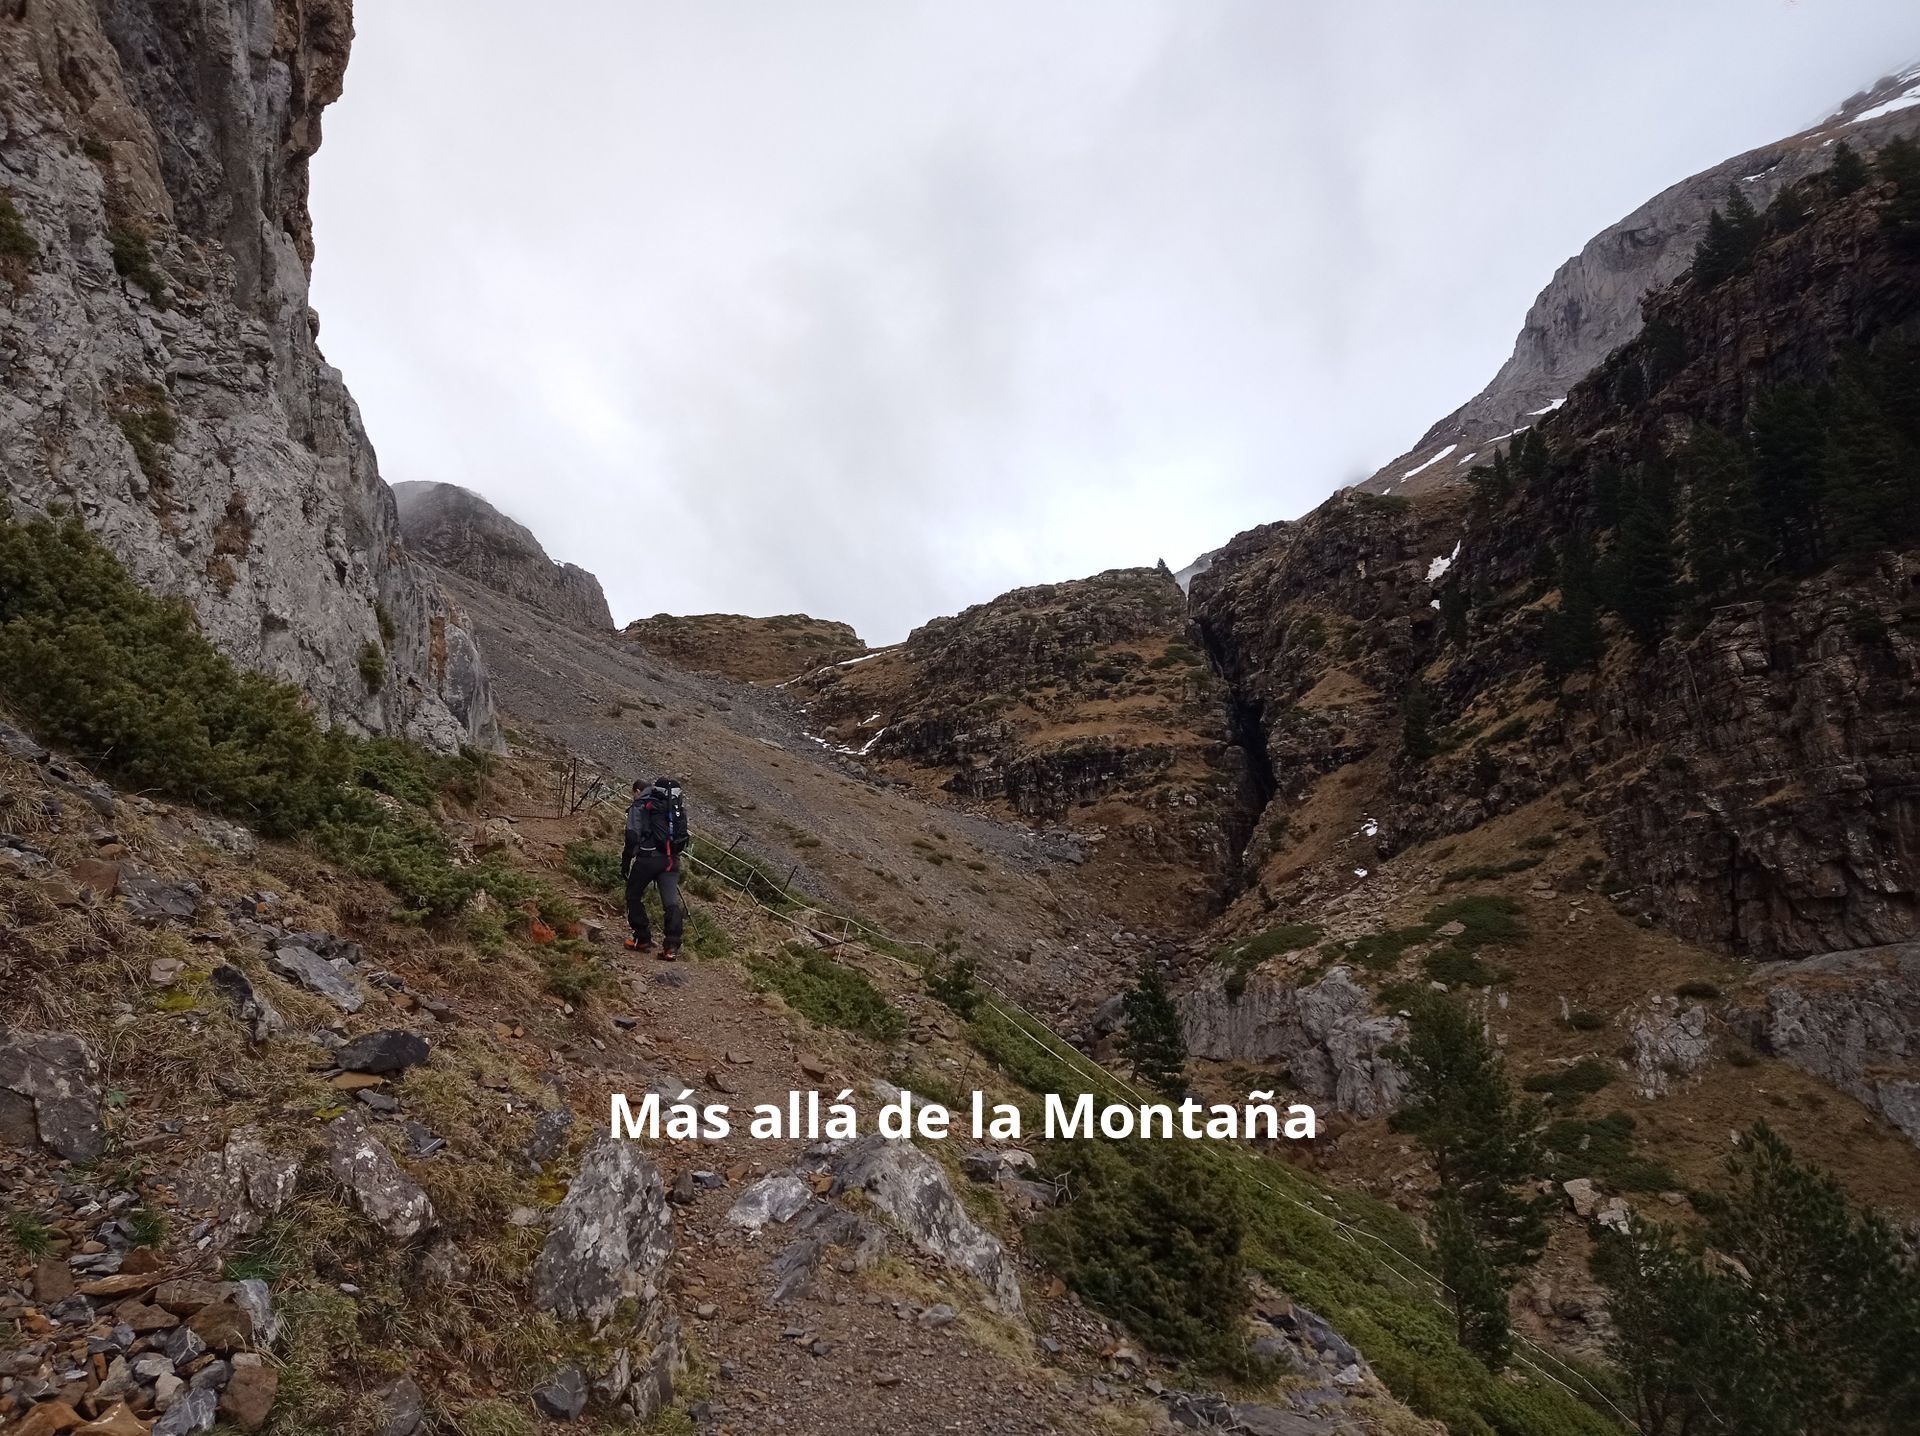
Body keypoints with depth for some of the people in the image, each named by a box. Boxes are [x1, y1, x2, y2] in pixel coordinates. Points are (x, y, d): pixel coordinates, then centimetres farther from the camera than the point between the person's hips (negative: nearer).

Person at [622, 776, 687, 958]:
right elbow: (682, 835, 20)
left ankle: (643, 939, 14)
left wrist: (626, 861, -1)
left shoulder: (639, 806, 3)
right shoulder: (677, 807, 19)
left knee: (634, 896, 15)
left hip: (648, 857, -4)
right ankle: (672, 946, -8)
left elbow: (633, 836, -7)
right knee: (671, 902, 2)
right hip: (672, 860, 4)